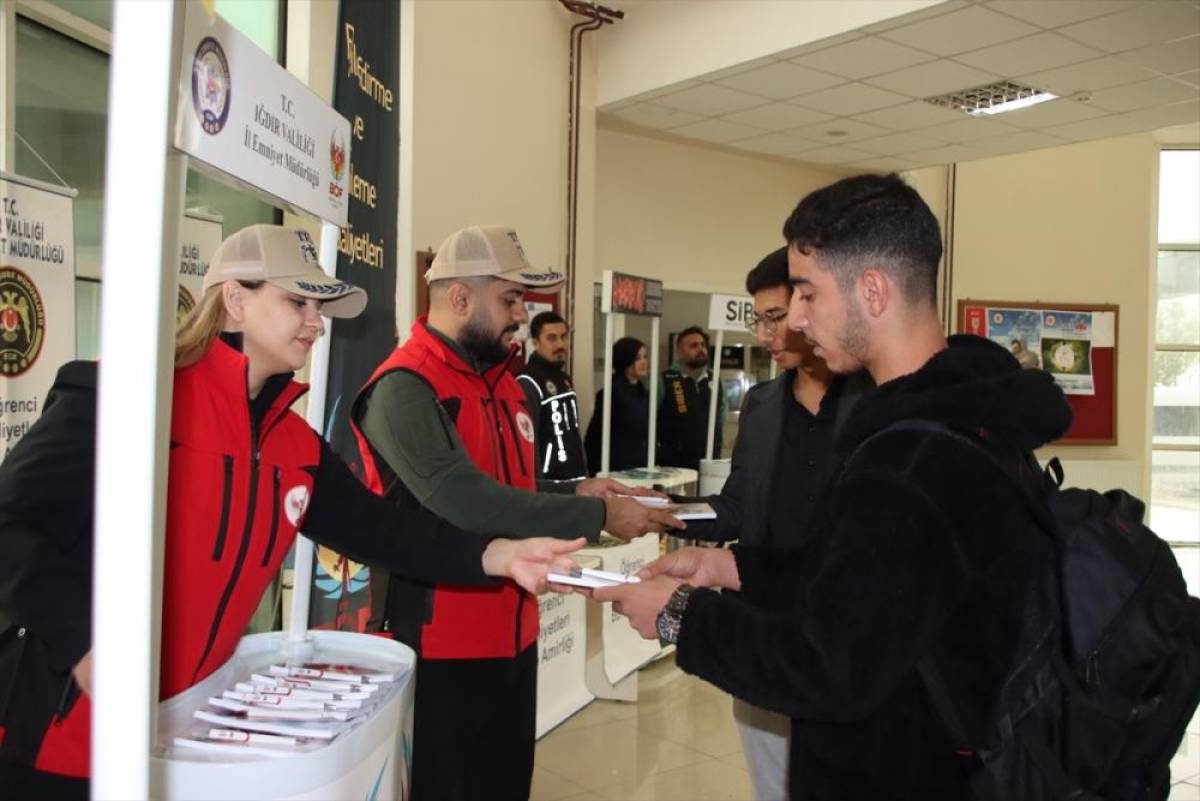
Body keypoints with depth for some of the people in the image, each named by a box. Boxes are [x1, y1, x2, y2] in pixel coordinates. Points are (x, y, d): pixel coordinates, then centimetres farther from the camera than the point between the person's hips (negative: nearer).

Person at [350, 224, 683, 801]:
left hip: (513, 639, 8)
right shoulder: (405, 388, -18)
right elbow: (463, 499, -30)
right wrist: (596, 516, -25)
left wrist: (573, 493, 0)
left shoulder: (503, 382, 10)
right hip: (438, 649, -8)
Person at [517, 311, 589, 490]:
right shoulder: (528, 384, -13)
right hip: (550, 483, -9)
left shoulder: (565, 379, 16)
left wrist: (584, 474, 19)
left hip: (575, 480, 9)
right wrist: (536, 485, -22)